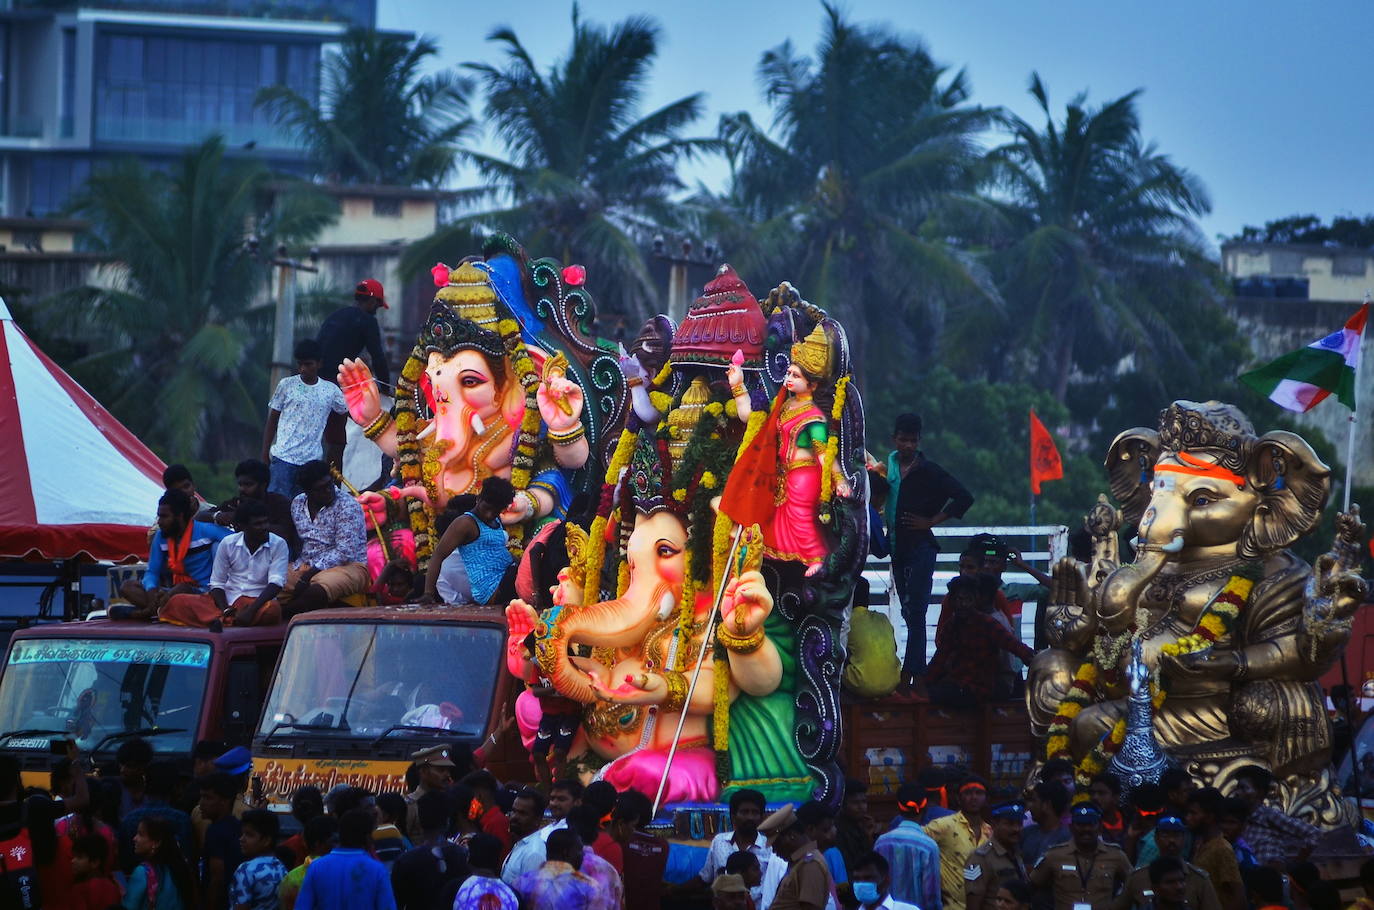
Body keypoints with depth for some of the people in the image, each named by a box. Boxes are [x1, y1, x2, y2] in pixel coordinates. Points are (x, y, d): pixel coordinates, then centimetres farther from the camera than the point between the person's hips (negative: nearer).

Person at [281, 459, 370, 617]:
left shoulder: (347, 506, -9)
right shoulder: (297, 504, 10)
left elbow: (345, 551, -17)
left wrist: (311, 573, -21)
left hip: (347, 566, -6)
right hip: (306, 567, 6)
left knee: (317, 590, -37)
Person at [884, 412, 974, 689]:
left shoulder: (928, 471, -5)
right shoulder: (887, 467, 8)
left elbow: (964, 498, -7)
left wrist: (933, 520, -7)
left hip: (920, 547, -6)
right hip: (897, 548, 6)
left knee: (914, 612, -12)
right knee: (908, 612, 8)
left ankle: (912, 674, -16)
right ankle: (918, 672, 11)